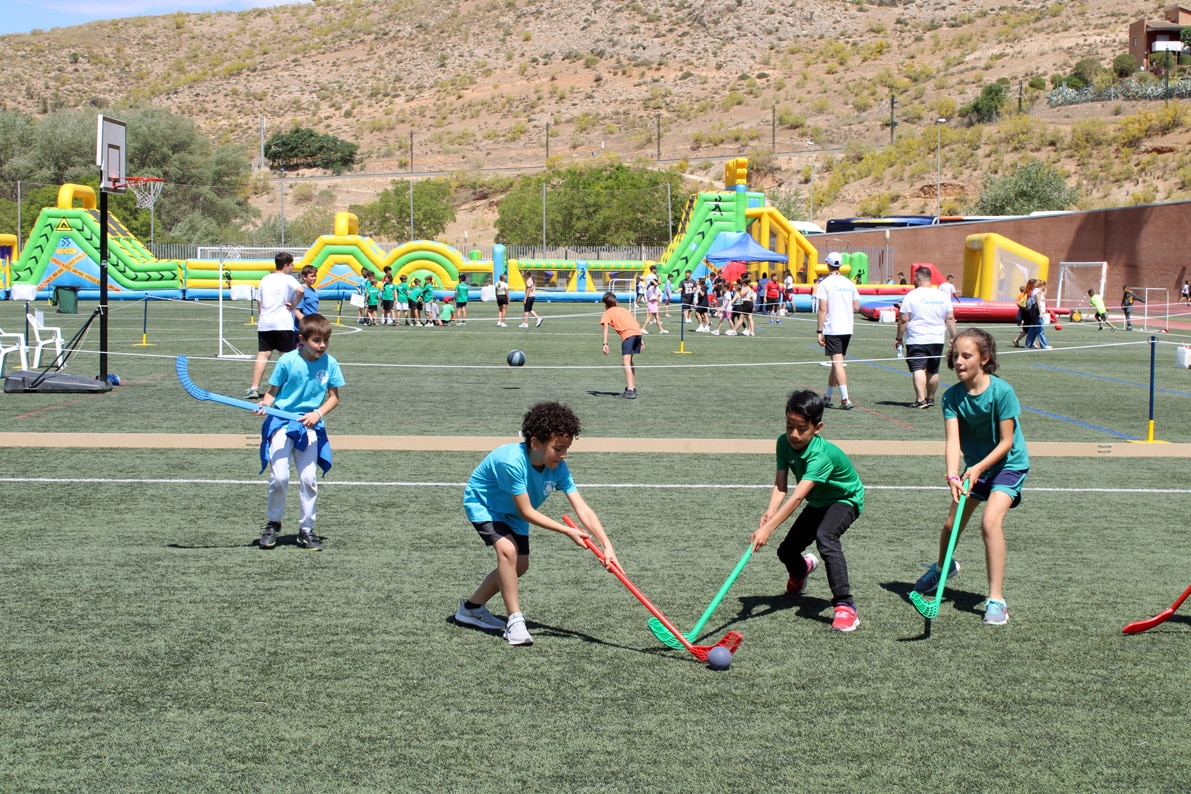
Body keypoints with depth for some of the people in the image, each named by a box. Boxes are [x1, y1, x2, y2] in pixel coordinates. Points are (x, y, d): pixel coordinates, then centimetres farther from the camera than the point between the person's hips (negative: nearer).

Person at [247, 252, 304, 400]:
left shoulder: (265, 279, 14)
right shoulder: (288, 279, -4)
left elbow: (259, 300, 18)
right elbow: (300, 290, -24)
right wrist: (294, 305, -11)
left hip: (264, 323, 5)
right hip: (283, 324, -5)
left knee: (263, 354, 3)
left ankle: (254, 388, -4)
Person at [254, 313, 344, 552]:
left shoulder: (330, 364, -3)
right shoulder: (287, 361, -10)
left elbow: (333, 397, 4)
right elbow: (272, 391, -2)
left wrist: (318, 413, -12)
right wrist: (265, 403, -23)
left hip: (310, 427, 2)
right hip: (282, 422, -2)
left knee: (308, 479, 0)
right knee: (279, 477, -8)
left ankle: (306, 529, 15)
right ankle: (273, 523, 15)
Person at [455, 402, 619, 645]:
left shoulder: (558, 468, -24)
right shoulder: (511, 461, -40)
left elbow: (583, 510, -27)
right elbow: (527, 512, -34)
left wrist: (607, 546, -39)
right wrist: (568, 531, -35)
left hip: (512, 513, 7)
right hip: (482, 503, -7)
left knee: (519, 566, 12)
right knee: (508, 550, -28)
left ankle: (472, 607, 32)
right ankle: (515, 621, -19)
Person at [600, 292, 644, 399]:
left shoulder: (607, 313, 13)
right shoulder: (623, 309, 31)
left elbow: (606, 327, -3)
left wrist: (605, 344, -10)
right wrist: (641, 340, 27)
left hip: (628, 334, -7)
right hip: (638, 332, 7)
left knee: (626, 362, -10)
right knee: (629, 361, 22)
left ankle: (630, 390, -21)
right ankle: (632, 388, 28)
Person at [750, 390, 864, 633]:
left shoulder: (821, 455, -38)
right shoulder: (784, 443, -18)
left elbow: (797, 497, -47)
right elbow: (781, 486, -22)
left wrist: (768, 528, -54)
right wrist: (770, 512, -42)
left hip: (846, 499, -7)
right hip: (818, 503, 7)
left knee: (825, 536, -35)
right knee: (786, 552, 4)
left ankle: (845, 605, -30)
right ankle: (801, 569, 44)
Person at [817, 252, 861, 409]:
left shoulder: (825, 283, -8)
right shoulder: (850, 284, 7)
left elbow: (823, 309, -12)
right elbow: (856, 307, 9)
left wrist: (820, 332, -10)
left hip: (832, 330, -5)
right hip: (847, 329, 5)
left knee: (837, 363, -8)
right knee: (837, 363, 15)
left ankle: (845, 399, -18)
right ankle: (827, 397, 24)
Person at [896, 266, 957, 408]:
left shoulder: (911, 295, -8)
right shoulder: (942, 296, 6)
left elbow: (903, 320, -8)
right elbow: (950, 319, 7)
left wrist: (899, 338, 1)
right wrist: (953, 337, 15)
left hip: (916, 339, -5)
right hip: (937, 340, 5)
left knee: (918, 369, -9)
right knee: (933, 370, 15)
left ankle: (920, 399, -21)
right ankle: (930, 399, 26)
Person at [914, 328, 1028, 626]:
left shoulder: (1002, 392, -24)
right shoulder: (952, 397, -13)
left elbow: (1006, 442, -20)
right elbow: (952, 439, -23)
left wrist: (978, 468, -31)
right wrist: (953, 475, -40)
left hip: (1008, 465, -5)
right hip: (974, 466, 5)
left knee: (990, 520, -24)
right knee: (952, 523, 12)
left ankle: (996, 599, -19)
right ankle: (942, 566, 47)